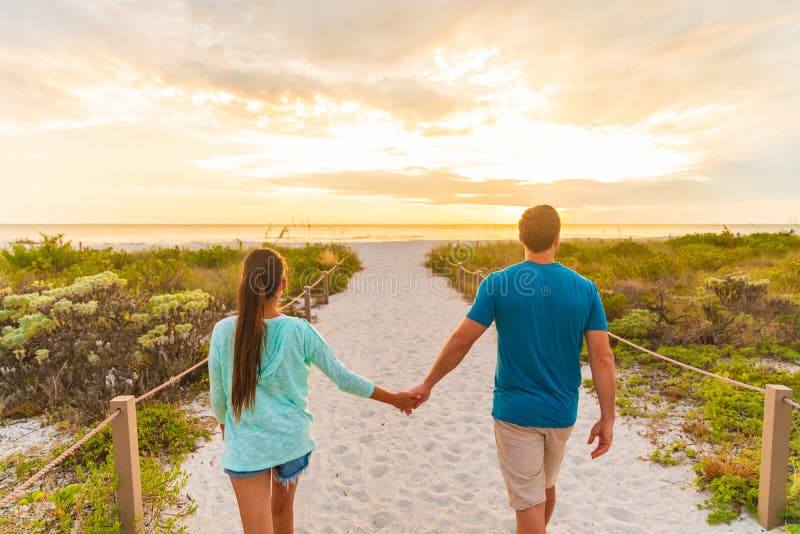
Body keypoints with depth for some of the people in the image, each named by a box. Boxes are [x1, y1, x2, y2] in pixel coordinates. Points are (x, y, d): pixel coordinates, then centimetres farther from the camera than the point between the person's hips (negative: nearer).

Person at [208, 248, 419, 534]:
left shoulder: (223, 331, -14)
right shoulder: (298, 330, -15)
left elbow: (218, 396, -3)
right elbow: (342, 377, -8)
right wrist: (393, 398, 4)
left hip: (245, 448, -1)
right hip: (292, 440, 2)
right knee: (282, 508, 26)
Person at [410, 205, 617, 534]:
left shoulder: (497, 283, -14)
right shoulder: (585, 289, -6)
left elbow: (460, 341, -12)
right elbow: (602, 358, -7)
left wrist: (427, 385, 1)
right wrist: (607, 419, 2)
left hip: (515, 411, -4)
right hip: (562, 413, 4)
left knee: (530, 502, 7)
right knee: (546, 485, 28)